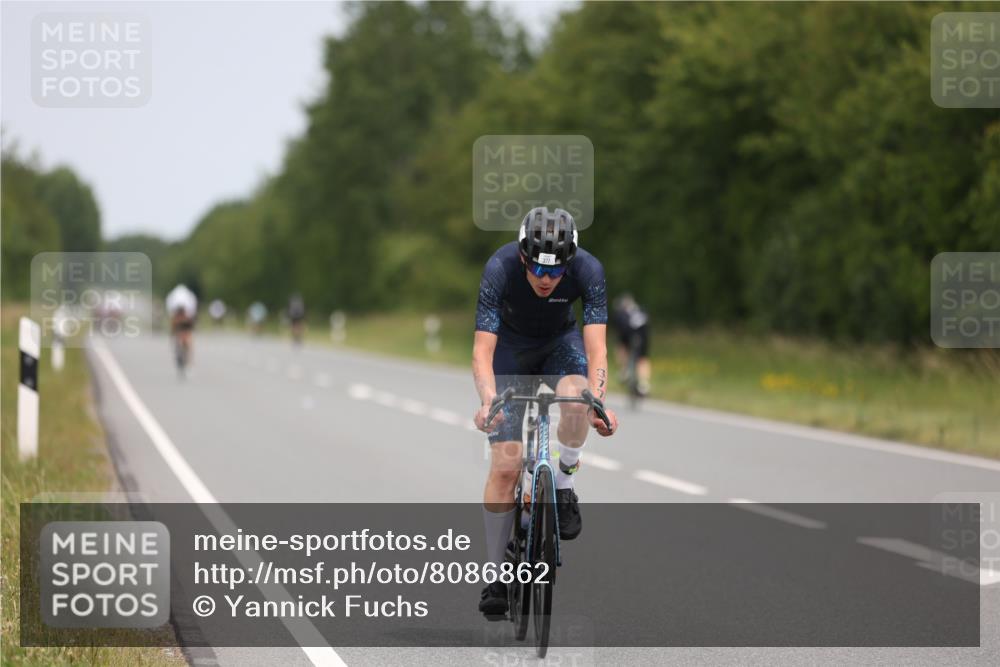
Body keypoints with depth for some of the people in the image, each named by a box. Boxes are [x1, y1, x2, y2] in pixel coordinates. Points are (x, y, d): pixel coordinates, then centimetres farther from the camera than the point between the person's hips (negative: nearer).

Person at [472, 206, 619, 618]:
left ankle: (563, 486, -7)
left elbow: (596, 348, -36)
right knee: (505, 465, -10)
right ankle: (497, 575, 2)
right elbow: (482, 350, -37)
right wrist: (488, 401, -54)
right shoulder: (500, 269, -34)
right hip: (511, 345, -1)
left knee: (577, 400, -35)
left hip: (560, 341, 1)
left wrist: (598, 401, -53)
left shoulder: (588, 270, -31)